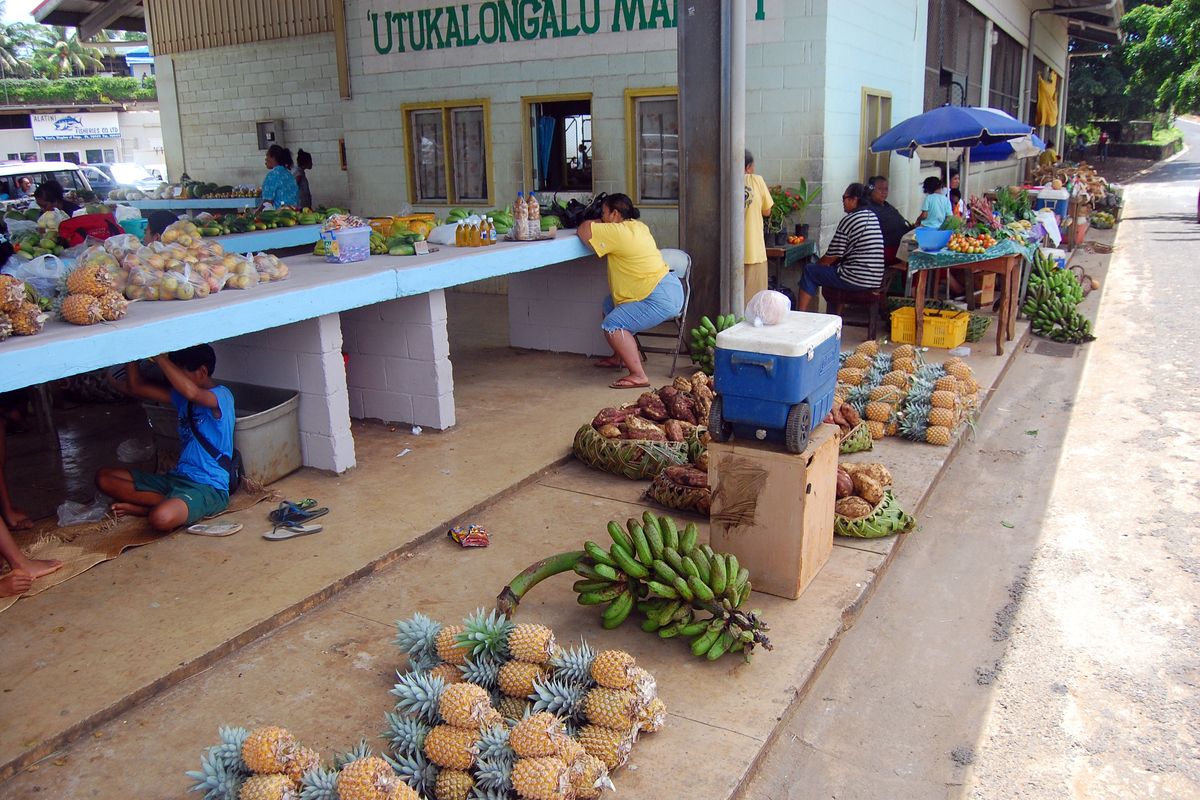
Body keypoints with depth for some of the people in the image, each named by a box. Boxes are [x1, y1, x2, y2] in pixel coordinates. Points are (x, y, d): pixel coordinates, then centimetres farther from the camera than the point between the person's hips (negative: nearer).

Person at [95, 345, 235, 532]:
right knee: (104, 477, 2)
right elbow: (137, 387, 14)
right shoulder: (183, 397, 14)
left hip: (208, 487, -9)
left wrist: (158, 356, -25)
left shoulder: (221, 396, -12)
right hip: (177, 478, 9)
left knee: (161, 518, -39)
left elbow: (191, 392, -34)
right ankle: (167, 503, -10)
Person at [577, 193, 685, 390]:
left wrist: (598, 222, 6)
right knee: (610, 304, 22)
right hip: (668, 290, 11)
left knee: (612, 324, -18)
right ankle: (619, 357, 33)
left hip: (661, 299, -11)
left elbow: (584, 229, -14)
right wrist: (602, 225, 15)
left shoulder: (618, 232, -17)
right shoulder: (638, 226, 12)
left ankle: (638, 376, -20)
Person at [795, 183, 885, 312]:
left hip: (856, 281, -9)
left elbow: (833, 255, -9)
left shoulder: (849, 220, -12)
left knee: (809, 271, 3)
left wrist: (818, 263, 11)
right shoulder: (874, 217, 13)